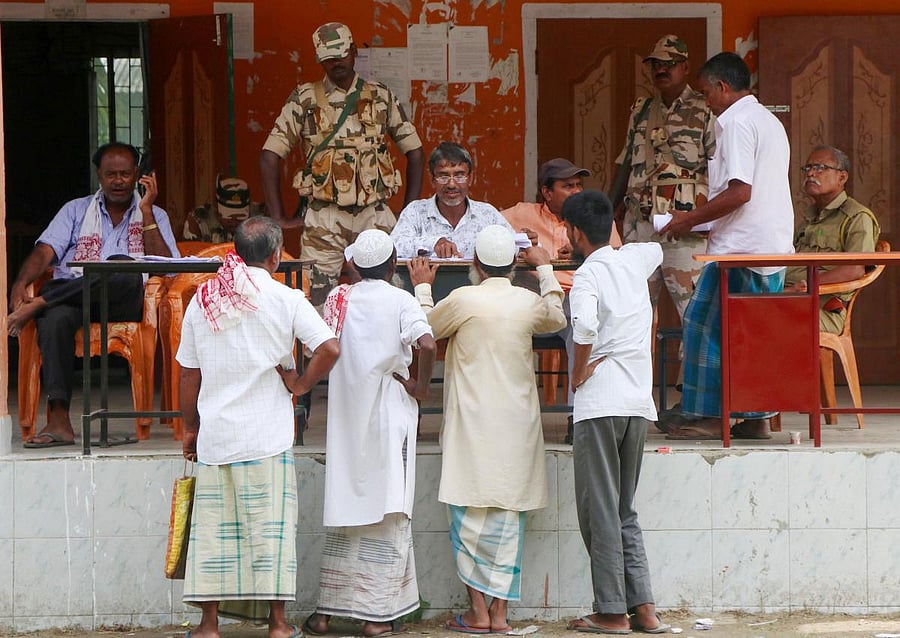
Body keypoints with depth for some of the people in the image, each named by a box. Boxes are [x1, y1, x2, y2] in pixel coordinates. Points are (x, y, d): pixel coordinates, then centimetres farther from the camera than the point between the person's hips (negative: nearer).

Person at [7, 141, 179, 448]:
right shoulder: (76, 210, 23)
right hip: (68, 296, 1)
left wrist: (146, 212, 0)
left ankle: (38, 305, -31)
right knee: (56, 318, -37)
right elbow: (45, 251, 7)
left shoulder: (154, 216, 20)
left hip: (122, 303, 0)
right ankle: (58, 420, -42)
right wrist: (20, 284, -14)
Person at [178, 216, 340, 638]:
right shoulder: (286, 300, -4)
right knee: (271, 524, 2)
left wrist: (190, 427, 20)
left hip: (213, 435, 3)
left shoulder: (202, 301, 6)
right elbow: (329, 349, -15)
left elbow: (189, 373, 10)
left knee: (213, 526, 7)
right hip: (266, 436, -3)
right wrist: (300, 383, 1)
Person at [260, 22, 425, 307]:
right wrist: (278, 218, -1)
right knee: (317, 298, -7)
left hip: (374, 216, 2)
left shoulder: (382, 98, 9)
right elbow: (270, 156, 3)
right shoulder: (304, 99, 4)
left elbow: (414, 151, 14)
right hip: (323, 218, -1)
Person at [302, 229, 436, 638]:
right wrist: (421, 385, -9)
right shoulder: (400, 301, -8)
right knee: (386, 511, 1)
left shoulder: (337, 299, 5)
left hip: (345, 417, 4)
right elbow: (427, 344, -23)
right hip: (389, 416, -4)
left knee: (344, 509, 11)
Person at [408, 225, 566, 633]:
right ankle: (500, 612, 5)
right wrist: (546, 270, 37)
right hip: (517, 427, 4)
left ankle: (478, 611, -2)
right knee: (509, 517, 5)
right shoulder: (531, 303, 2)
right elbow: (557, 319, 25)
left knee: (469, 518, 1)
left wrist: (423, 288, 27)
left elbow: (426, 328, 9)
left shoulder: (464, 299, -8)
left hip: (474, 427, -4)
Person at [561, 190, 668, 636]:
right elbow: (658, 248, 37)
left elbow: (585, 325, -29)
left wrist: (580, 372, -12)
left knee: (600, 510, 0)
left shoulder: (588, 274, -9)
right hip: (640, 402, 7)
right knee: (625, 510, 14)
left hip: (600, 402, -7)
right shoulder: (635, 259, 12)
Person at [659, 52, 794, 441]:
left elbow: (740, 191, -20)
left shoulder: (736, 123, -12)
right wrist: (700, 218, 20)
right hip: (773, 246, 9)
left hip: (739, 247, -9)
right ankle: (756, 416, 9)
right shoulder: (769, 121, 19)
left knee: (705, 324, -3)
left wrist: (689, 219, -11)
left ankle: (707, 414, -2)